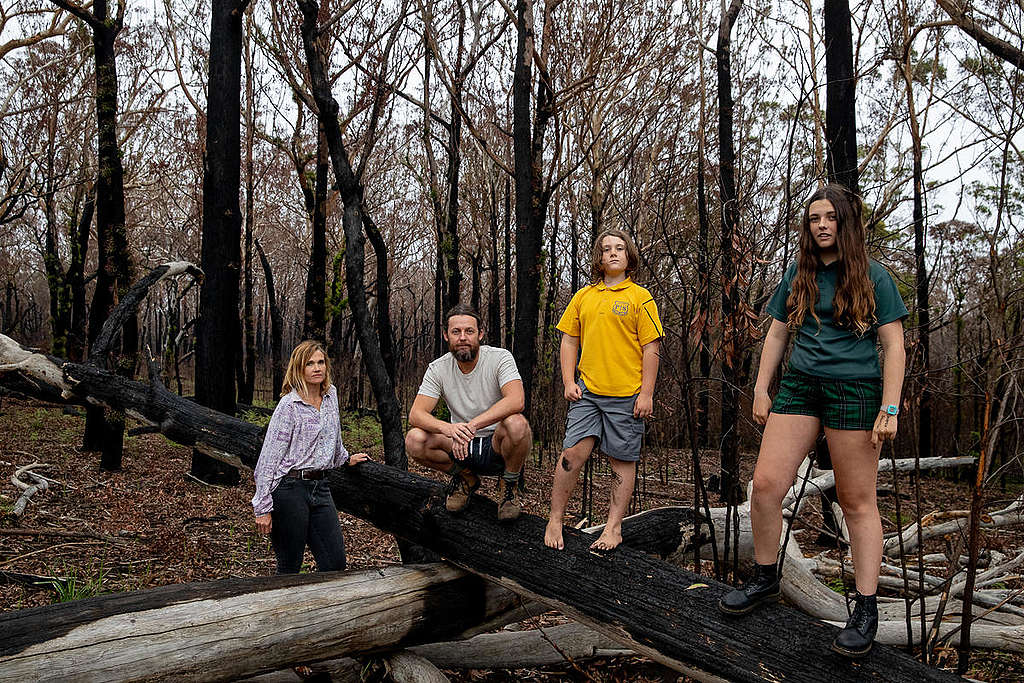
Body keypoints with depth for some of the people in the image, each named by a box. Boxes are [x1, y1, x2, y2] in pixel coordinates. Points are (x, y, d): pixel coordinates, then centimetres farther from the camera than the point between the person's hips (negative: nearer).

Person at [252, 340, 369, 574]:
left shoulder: (331, 394, 9)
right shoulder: (289, 405, -11)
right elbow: (269, 458, -11)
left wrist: (345, 458, 40)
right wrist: (262, 508, -14)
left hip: (320, 487, 6)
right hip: (289, 488, -6)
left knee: (335, 563, 3)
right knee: (289, 567, 2)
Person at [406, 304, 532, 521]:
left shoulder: (500, 358, -13)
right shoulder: (437, 369, -3)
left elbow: (516, 401, -30)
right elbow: (416, 414, -13)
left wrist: (471, 426, -40)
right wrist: (448, 428, -36)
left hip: (497, 446, -3)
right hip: (462, 447, 3)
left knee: (516, 423, -36)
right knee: (414, 440, -23)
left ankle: (509, 484, -5)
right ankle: (466, 478, 6)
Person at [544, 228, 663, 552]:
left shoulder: (640, 297, 2)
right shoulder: (583, 297, 12)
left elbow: (651, 348, -1)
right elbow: (569, 341, 15)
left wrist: (646, 393, -7)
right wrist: (569, 382, 4)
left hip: (627, 394, -2)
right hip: (587, 391, 2)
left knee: (623, 460, 5)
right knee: (573, 453, -5)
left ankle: (613, 528, 14)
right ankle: (555, 521, 8)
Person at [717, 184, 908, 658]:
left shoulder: (873, 277, 0)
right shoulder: (798, 276, 11)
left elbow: (893, 346, -2)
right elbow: (776, 336, 16)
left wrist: (890, 408, -10)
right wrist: (761, 390, 9)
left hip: (855, 390, -4)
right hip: (799, 386, 4)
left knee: (857, 502, 2)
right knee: (765, 483, -5)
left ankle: (866, 609, 12)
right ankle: (765, 580, 15)